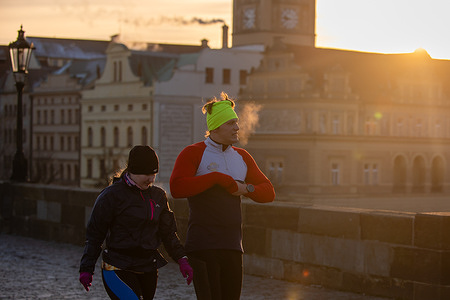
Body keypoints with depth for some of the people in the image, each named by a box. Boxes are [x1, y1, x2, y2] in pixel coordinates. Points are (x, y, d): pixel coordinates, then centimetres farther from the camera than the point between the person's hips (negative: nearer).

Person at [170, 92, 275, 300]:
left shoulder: (242, 157, 16)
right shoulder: (193, 154, -3)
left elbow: (268, 192, 18)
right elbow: (177, 188, -20)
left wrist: (247, 188, -4)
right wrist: (217, 178, -17)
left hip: (233, 244, 6)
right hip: (202, 245, -6)